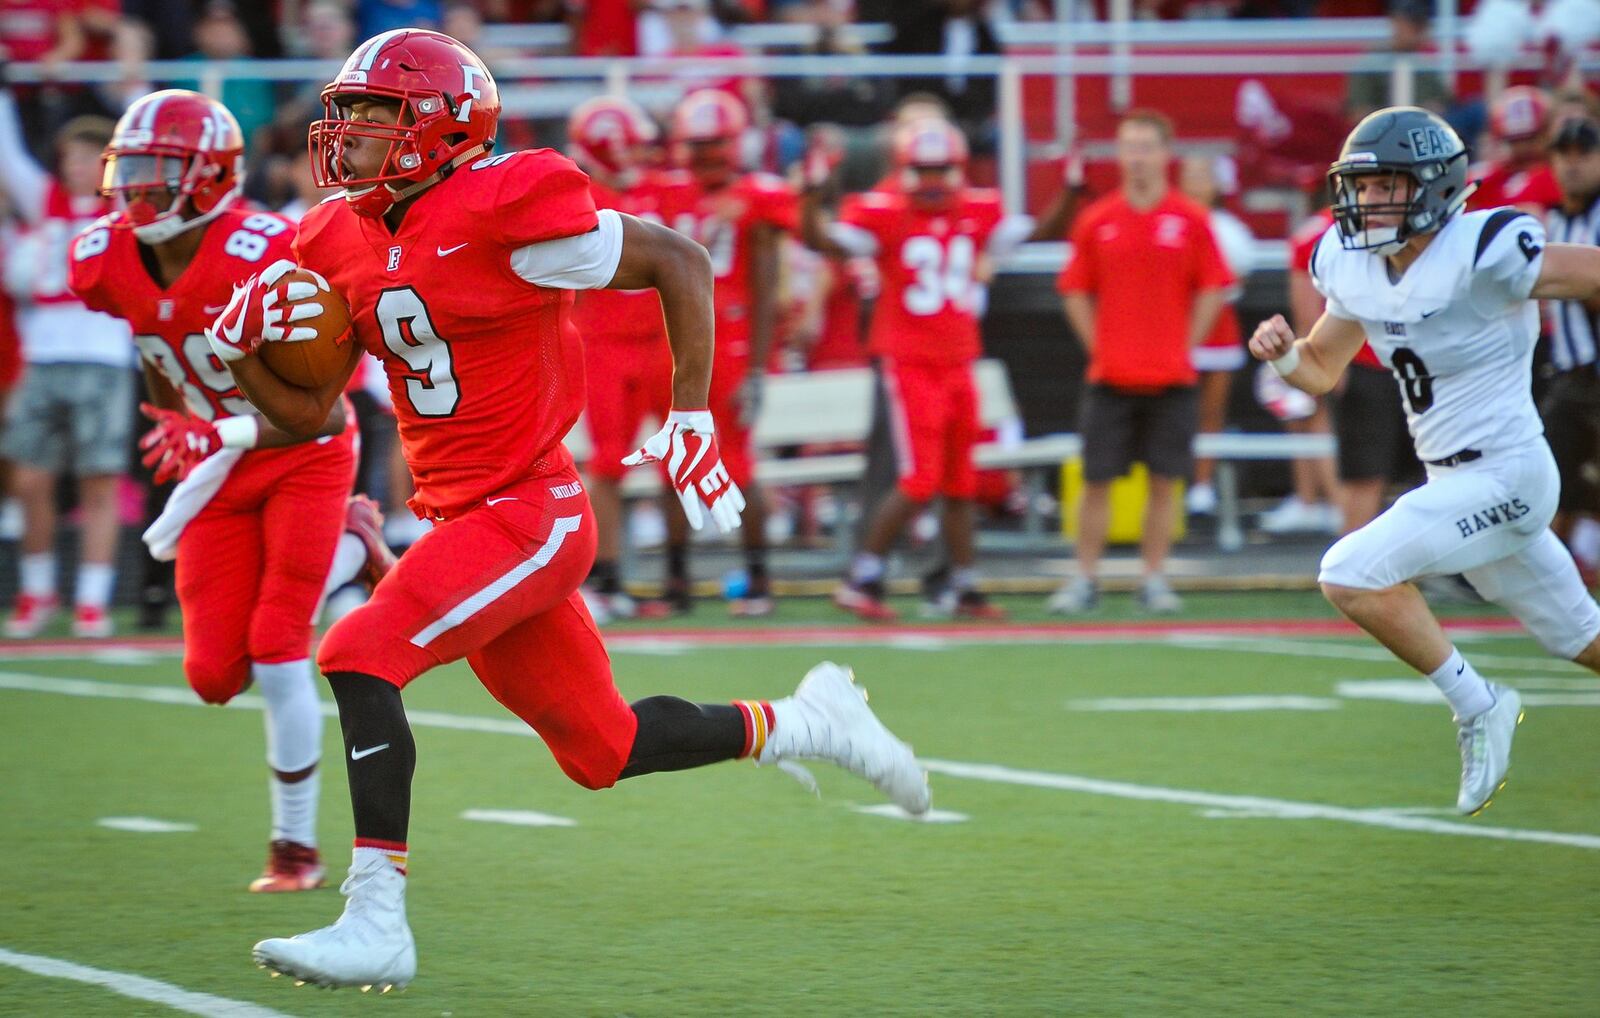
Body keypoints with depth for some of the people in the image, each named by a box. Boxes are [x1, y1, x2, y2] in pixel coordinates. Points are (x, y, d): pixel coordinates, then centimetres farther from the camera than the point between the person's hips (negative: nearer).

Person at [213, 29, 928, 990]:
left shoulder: (503, 211, -16)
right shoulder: (343, 245, 7)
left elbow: (679, 261, -9)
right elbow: (310, 412, 13)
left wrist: (692, 422, -10)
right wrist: (245, 348, -6)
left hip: (530, 512, -8)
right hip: (464, 519, 8)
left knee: (359, 658, -21)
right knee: (604, 750, 14)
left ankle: (377, 921, -19)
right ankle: (805, 724, 34)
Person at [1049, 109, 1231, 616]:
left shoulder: (1190, 221, 1)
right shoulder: (1096, 221, 4)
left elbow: (1213, 290, 4)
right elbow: (1075, 291, 10)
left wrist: (1184, 348, -1)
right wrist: (1097, 346, 1)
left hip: (1171, 379, 0)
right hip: (1110, 377, 0)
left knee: (1163, 481, 2)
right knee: (1097, 480, 0)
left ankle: (1155, 579, 10)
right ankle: (1085, 579, 8)